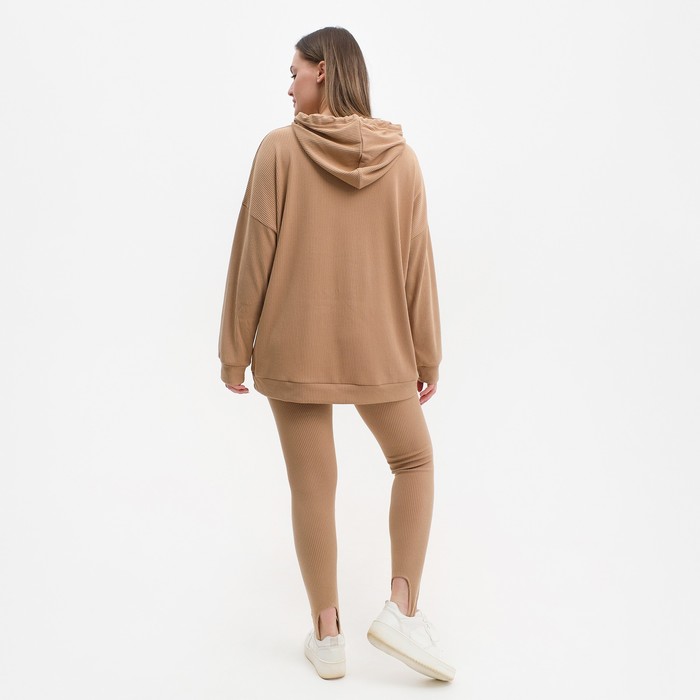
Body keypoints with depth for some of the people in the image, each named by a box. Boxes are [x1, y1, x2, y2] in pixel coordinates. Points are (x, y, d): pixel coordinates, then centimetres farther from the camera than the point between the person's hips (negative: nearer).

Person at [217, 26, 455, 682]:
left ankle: (327, 636, 22)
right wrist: (428, 355, 9)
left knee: (312, 486, 9)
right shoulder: (400, 156, -1)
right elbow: (417, 264, 1)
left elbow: (253, 256, -7)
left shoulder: (279, 148, -8)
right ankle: (402, 607, 13)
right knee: (414, 461, 21)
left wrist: (235, 350, 2)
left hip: (294, 349, -1)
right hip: (377, 349, 2)